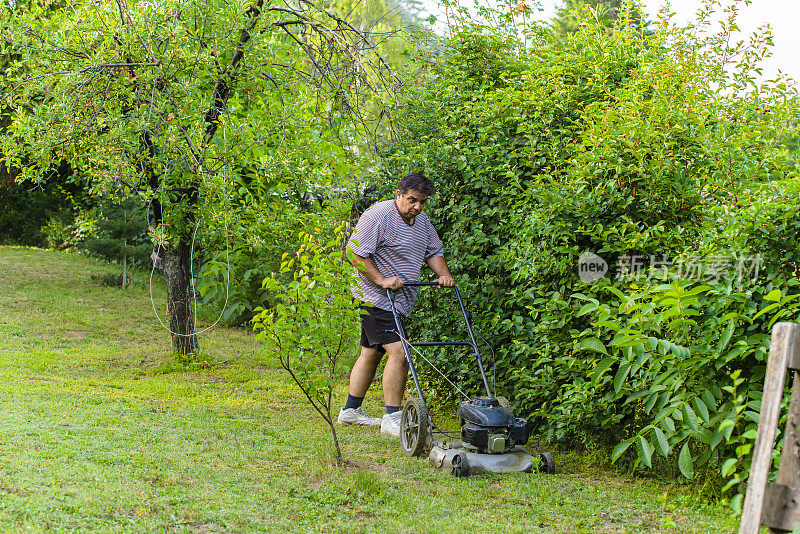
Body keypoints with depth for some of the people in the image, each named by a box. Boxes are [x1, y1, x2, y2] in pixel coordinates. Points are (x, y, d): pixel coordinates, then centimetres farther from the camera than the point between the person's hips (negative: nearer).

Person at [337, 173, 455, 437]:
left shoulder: (422, 221, 12)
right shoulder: (378, 216, -15)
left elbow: (434, 252, 22)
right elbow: (355, 254, -17)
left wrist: (444, 274, 4)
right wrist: (381, 280, -22)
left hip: (400, 303, 9)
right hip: (377, 299, -9)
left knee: (371, 353, 15)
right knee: (399, 352, -17)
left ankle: (351, 409, 26)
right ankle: (392, 418, -12)